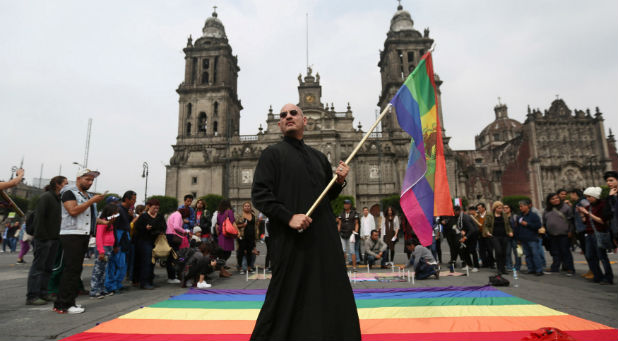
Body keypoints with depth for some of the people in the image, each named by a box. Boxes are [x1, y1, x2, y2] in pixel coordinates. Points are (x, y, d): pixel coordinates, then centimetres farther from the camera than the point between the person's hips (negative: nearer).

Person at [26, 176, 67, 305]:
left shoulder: (59, 199, 15)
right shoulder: (46, 197, -9)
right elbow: (39, 217, -16)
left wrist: (58, 236, 8)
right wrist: (42, 236, -19)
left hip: (54, 239, 8)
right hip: (43, 239, -8)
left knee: (48, 268, 12)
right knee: (38, 267, -2)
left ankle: (43, 293, 20)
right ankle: (32, 296, 4)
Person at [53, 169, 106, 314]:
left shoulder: (88, 195, 20)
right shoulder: (69, 192, -4)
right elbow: (73, 211, -18)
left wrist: (102, 221, 11)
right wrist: (92, 201, -16)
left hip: (84, 235, 8)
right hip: (71, 235, -8)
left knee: (76, 269, 9)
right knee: (71, 269, -9)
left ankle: (69, 300, 16)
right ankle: (64, 304, -4)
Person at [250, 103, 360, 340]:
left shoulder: (319, 157, 16)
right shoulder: (273, 153, 1)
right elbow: (259, 195, -8)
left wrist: (339, 181, 2)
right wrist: (289, 217, -19)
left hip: (325, 238, 6)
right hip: (292, 239, -5)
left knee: (332, 294, 10)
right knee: (288, 300, 2)